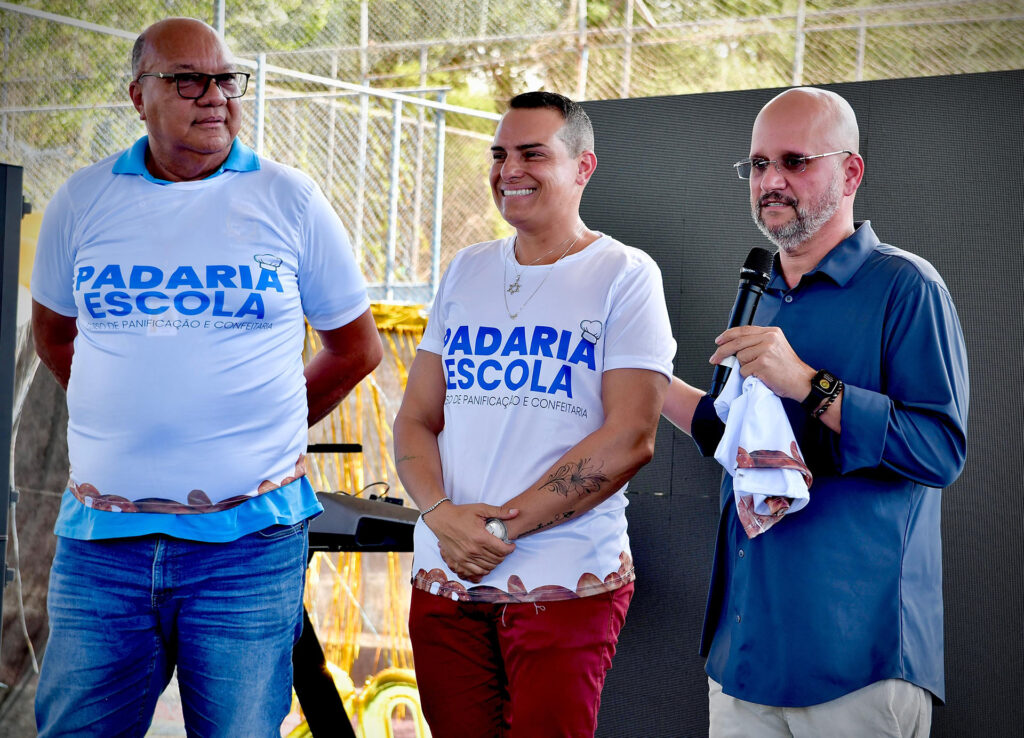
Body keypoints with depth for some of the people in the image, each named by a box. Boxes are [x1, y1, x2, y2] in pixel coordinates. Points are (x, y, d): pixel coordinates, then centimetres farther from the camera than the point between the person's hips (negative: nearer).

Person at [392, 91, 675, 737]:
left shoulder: (624, 275, -3)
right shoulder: (466, 271, 13)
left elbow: (630, 438, -12)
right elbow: (416, 419, 12)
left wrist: (503, 524, -14)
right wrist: (441, 513, -9)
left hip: (566, 586, -4)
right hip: (444, 578, 5)